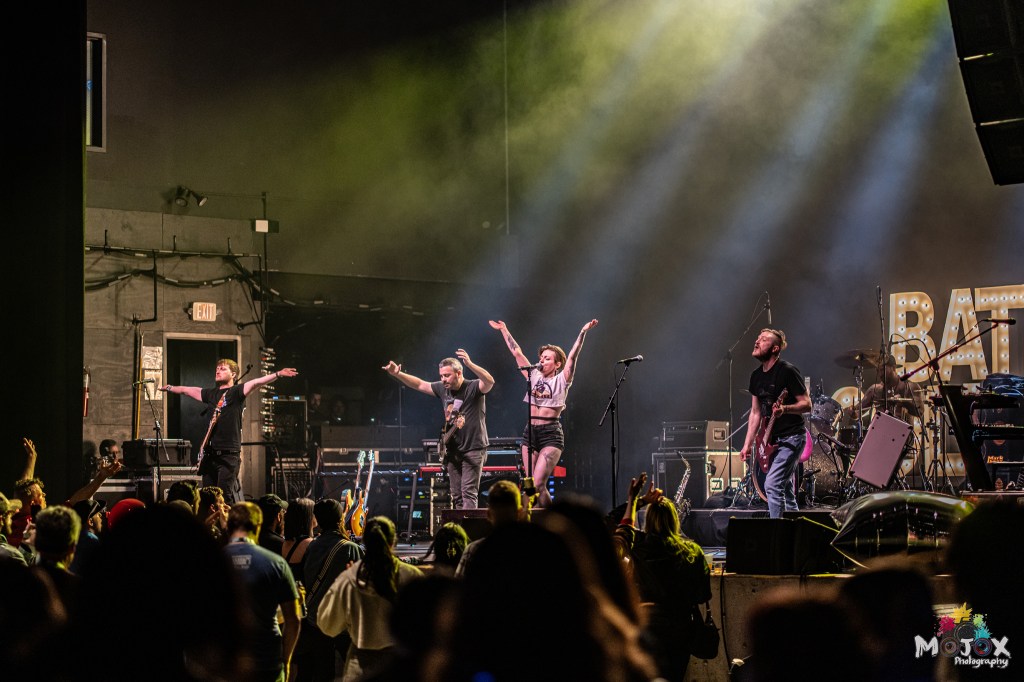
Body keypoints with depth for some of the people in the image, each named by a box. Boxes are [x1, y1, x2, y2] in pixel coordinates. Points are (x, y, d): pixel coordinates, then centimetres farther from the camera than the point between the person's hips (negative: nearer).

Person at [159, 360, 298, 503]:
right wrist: (169, 388, 44)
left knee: (225, 497, -13)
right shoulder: (211, 394, 17)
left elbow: (254, 383, -16)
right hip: (209, 454, 6)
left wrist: (277, 374, -31)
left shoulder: (236, 392, -1)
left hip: (229, 455, -6)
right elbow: (186, 390, 32)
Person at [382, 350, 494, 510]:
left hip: (474, 450, -7)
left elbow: (490, 381, -32)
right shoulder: (442, 389, 8)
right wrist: (397, 374, 4)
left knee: (469, 492, -14)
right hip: (453, 451, 7)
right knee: (456, 496, 7)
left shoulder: (474, 387, -12)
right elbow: (419, 384, 16)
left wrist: (469, 364, -46)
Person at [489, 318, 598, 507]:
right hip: (530, 433, 6)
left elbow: (573, 356, -8)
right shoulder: (534, 376, 14)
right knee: (532, 486, 3)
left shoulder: (561, 380, 2)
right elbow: (516, 352, 18)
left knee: (538, 485, -15)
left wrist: (583, 332, -16)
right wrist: (504, 330, 22)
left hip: (551, 435, -6)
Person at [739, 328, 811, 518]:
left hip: (790, 438, -8)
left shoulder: (787, 372, -14)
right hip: (769, 440, 8)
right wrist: (747, 444, 10)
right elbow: (756, 412, 15)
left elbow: (806, 404, -14)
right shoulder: (756, 376, 9)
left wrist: (784, 409, -32)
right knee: (786, 490, 11)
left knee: (772, 485, -19)